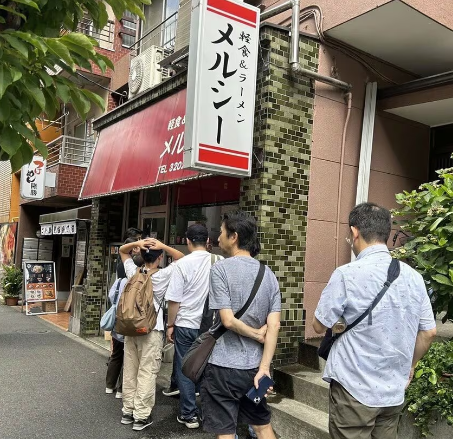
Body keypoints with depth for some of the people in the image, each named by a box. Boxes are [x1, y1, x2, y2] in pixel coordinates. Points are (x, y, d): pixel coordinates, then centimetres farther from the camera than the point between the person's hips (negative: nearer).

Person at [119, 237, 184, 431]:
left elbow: (122, 250, 16)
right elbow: (182, 258, -1)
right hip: (151, 330, -5)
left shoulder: (133, 272, 2)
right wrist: (163, 246, -10)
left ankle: (128, 411, 22)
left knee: (129, 371, 12)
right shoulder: (163, 275, -9)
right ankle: (141, 416, 4)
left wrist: (136, 243, -3)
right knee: (146, 373, 0)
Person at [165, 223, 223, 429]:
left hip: (186, 325, -3)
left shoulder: (183, 263, -11)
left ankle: (189, 415, 17)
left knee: (185, 370, 10)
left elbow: (174, 299, -9)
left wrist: (170, 325, 3)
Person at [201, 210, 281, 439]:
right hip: (254, 365, 6)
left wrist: (257, 334, -3)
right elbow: (274, 325, -3)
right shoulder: (268, 274, 4)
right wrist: (264, 368, -4)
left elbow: (228, 320, -18)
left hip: (224, 365, -5)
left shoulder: (221, 268, -12)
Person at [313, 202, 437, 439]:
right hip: (394, 391, 5)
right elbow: (428, 332, 8)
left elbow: (319, 326, -8)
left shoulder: (347, 274, -17)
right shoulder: (413, 276, 0)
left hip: (355, 389, -5)